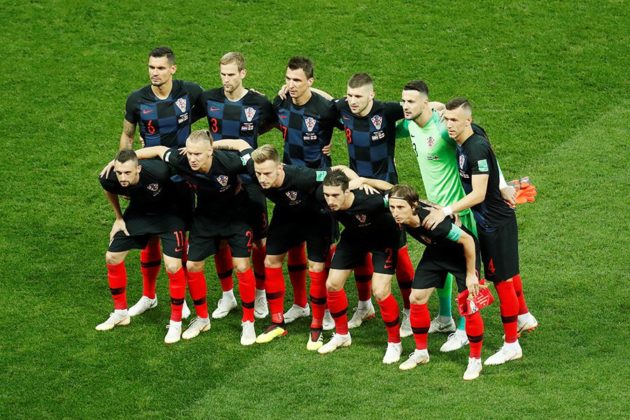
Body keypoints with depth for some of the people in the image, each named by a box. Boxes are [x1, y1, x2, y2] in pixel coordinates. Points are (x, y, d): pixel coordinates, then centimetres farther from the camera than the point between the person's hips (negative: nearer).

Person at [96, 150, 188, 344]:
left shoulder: (158, 172, -41)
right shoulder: (109, 179, -27)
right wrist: (119, 218, 5)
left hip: (168, 214, -4)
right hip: (138, 212, 4)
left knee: (173, 266, -15)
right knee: (112, 257, 4)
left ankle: (176, 323, 5)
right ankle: (121, 312, 25)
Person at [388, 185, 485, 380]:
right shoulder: (401, 219, -26)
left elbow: (467, 240, -31)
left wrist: (471, 274, -23)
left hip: (463, 252, -6)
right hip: (436, 251, 6)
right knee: (416, 298, 3)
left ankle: (475, 360, 7)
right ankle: (421, 352, 21)